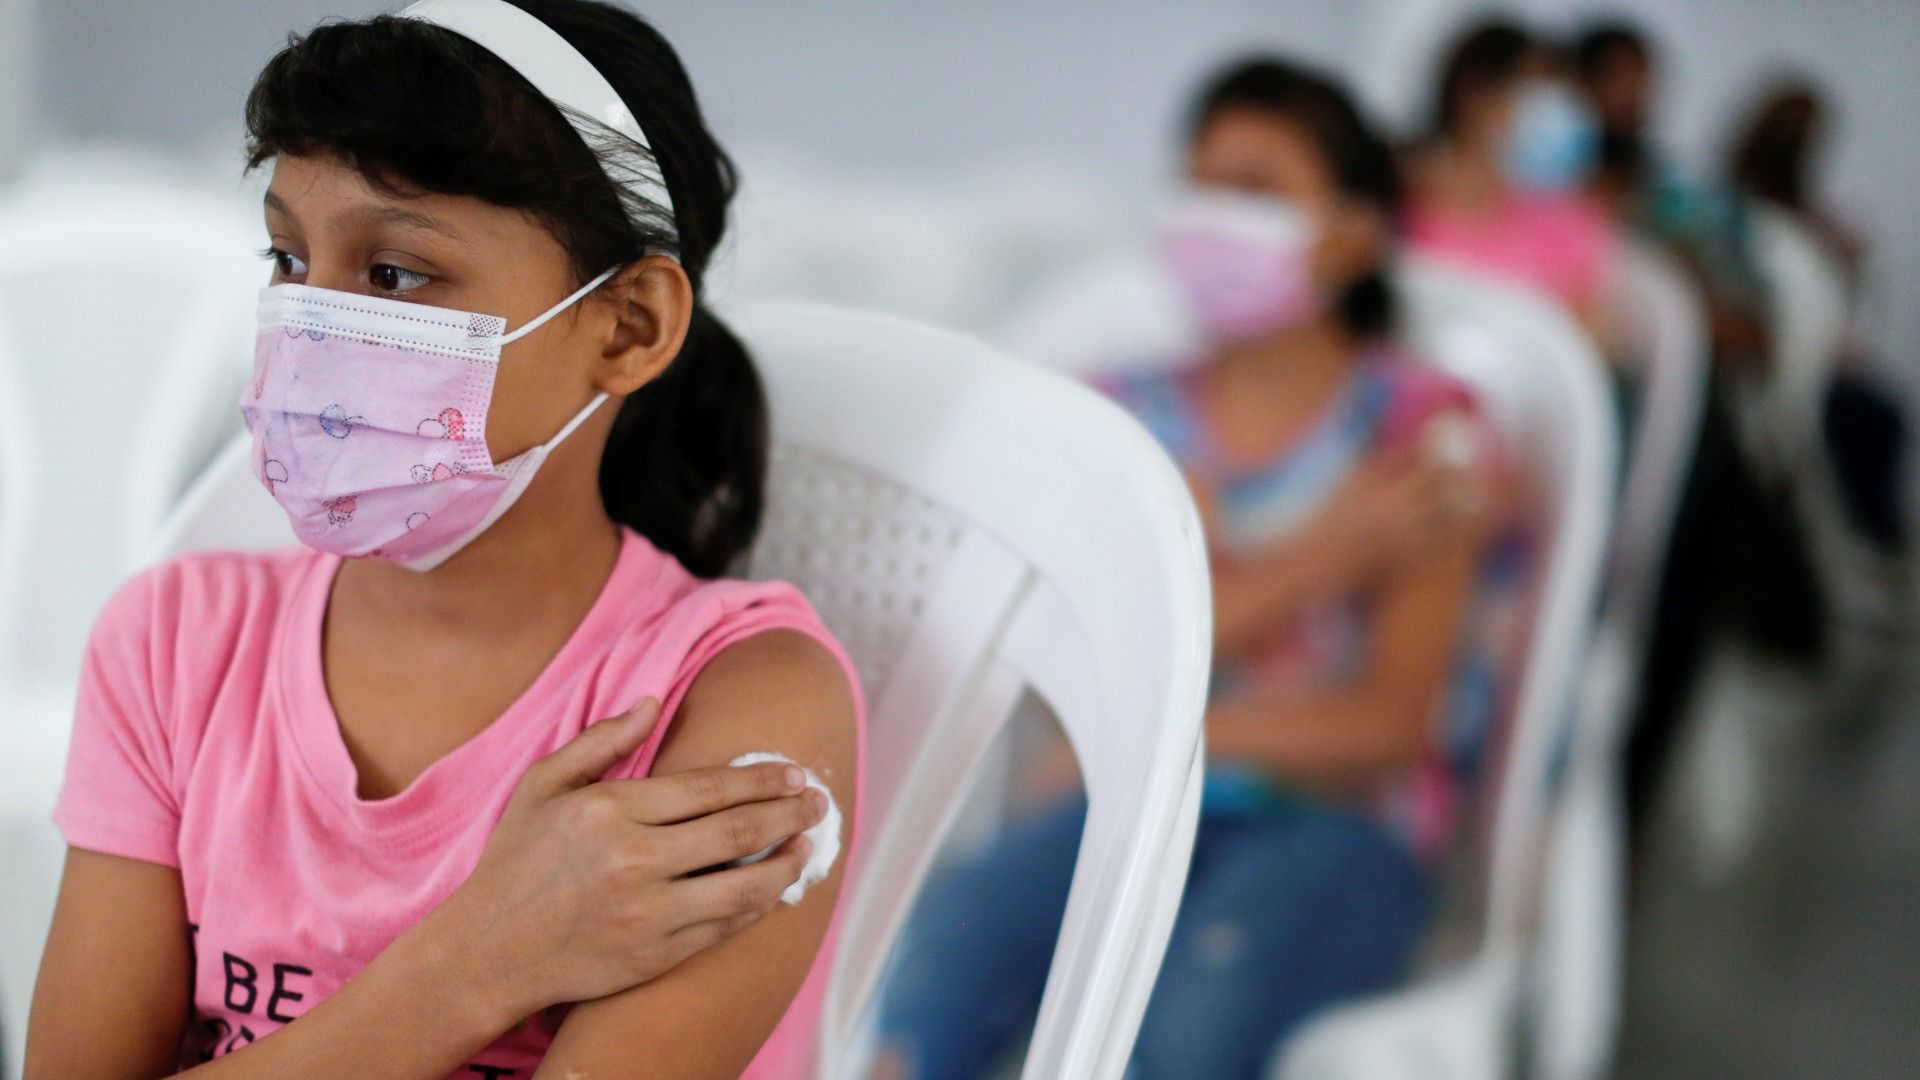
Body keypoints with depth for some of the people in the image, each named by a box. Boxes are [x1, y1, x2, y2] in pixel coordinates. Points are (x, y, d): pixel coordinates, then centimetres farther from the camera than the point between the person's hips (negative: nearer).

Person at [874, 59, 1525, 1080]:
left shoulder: (1422, 426, 4)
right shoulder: (1130, 416, 13)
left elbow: (1391, 726, -5)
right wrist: (1314, 558, -11)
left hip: (1336, 821, -2)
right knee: (940, 947, -30)